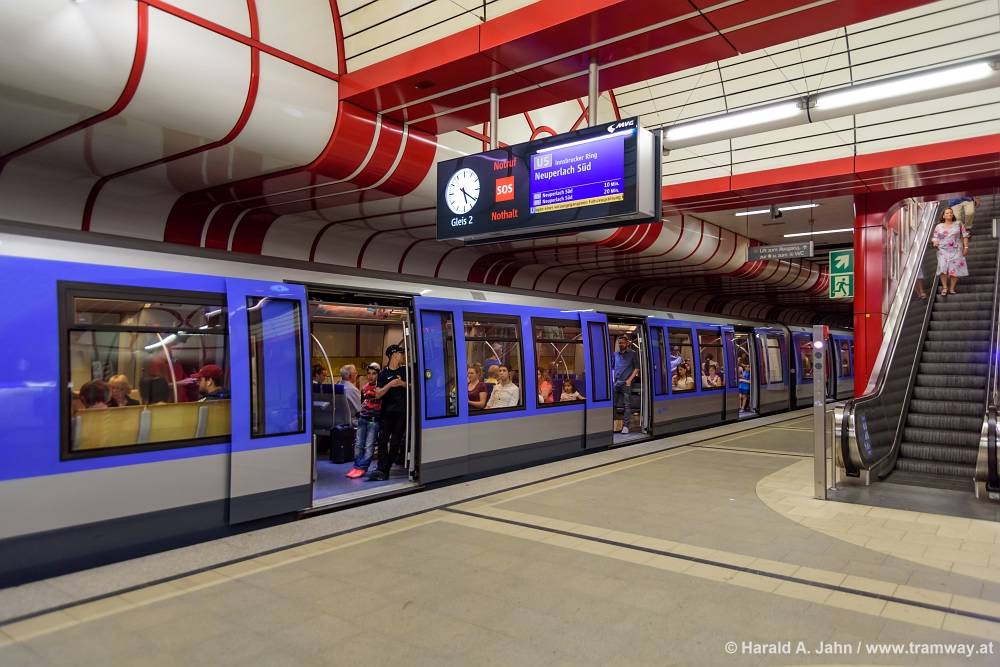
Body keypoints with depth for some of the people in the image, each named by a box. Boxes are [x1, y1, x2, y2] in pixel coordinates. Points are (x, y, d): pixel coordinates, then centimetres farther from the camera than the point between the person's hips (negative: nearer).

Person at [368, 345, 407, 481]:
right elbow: (377, 394, -2)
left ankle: (384, 470, 3)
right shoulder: (383, 373, 5)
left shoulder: (406, 370, 9)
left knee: (396, 442, -1)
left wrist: (403, 384, -8)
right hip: (387, 411, -1)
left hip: (402, 411, 1)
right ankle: (382, 470, -14)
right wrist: (390, 385, -15)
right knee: (382, 439, -11)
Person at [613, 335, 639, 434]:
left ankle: (625, 426, 0)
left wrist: (630, 379, -7)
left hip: (626, 383, -3)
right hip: (615, 382, 3)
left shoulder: (632, 354, 5)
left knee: (627, 405, -3)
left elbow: (637, 368, 2)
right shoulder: (615, 354, 14)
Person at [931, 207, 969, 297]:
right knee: (943, 268, -14)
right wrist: (935, 242, -13)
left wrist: (966, 247, -1)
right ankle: (945, 287, -10)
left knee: (955, 269, -7)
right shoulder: (938, 226, 10)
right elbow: (934, 237, 10)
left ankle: (952, 288, -3)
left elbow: (964, 236, 7)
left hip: (956, 250, 0)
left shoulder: (958, 224, 8)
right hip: (943, 250, 0)